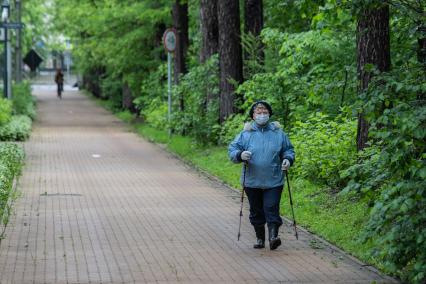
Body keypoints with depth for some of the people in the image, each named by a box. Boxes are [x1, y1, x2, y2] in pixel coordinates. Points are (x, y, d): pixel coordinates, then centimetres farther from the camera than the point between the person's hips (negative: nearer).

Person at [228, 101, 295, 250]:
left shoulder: (278, 133, 5)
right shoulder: (245, 134, 2)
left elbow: (288, 149, 14)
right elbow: (232, 150, 1)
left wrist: (288, 159, -7)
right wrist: (240, 155, -21)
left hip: (273, 181, -1)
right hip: (252, 182, 1)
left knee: (271, 209, -12)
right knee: (256, 212, 9)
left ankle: (273, 237, -16)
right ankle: (260, 238, 21)